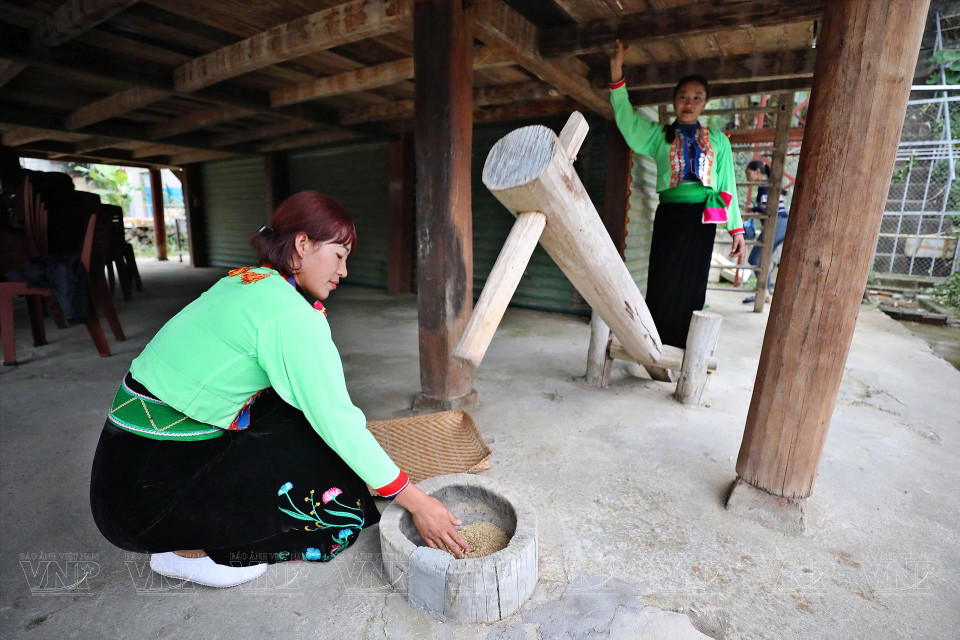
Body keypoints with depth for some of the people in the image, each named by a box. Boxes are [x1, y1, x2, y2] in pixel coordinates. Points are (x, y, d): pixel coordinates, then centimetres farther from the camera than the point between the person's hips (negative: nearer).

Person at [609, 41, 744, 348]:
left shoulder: (718, 139, 15)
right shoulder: (659, 135, 12)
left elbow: (727, 184, 11)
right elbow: (626, 117, 0)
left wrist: (736, 227, 6)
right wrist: (617, 72, -10)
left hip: (703, 218, 2)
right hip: (669, 215, -1)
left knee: (692, 286, 1)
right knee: (663, 283, -5)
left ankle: (682, 352, 9)